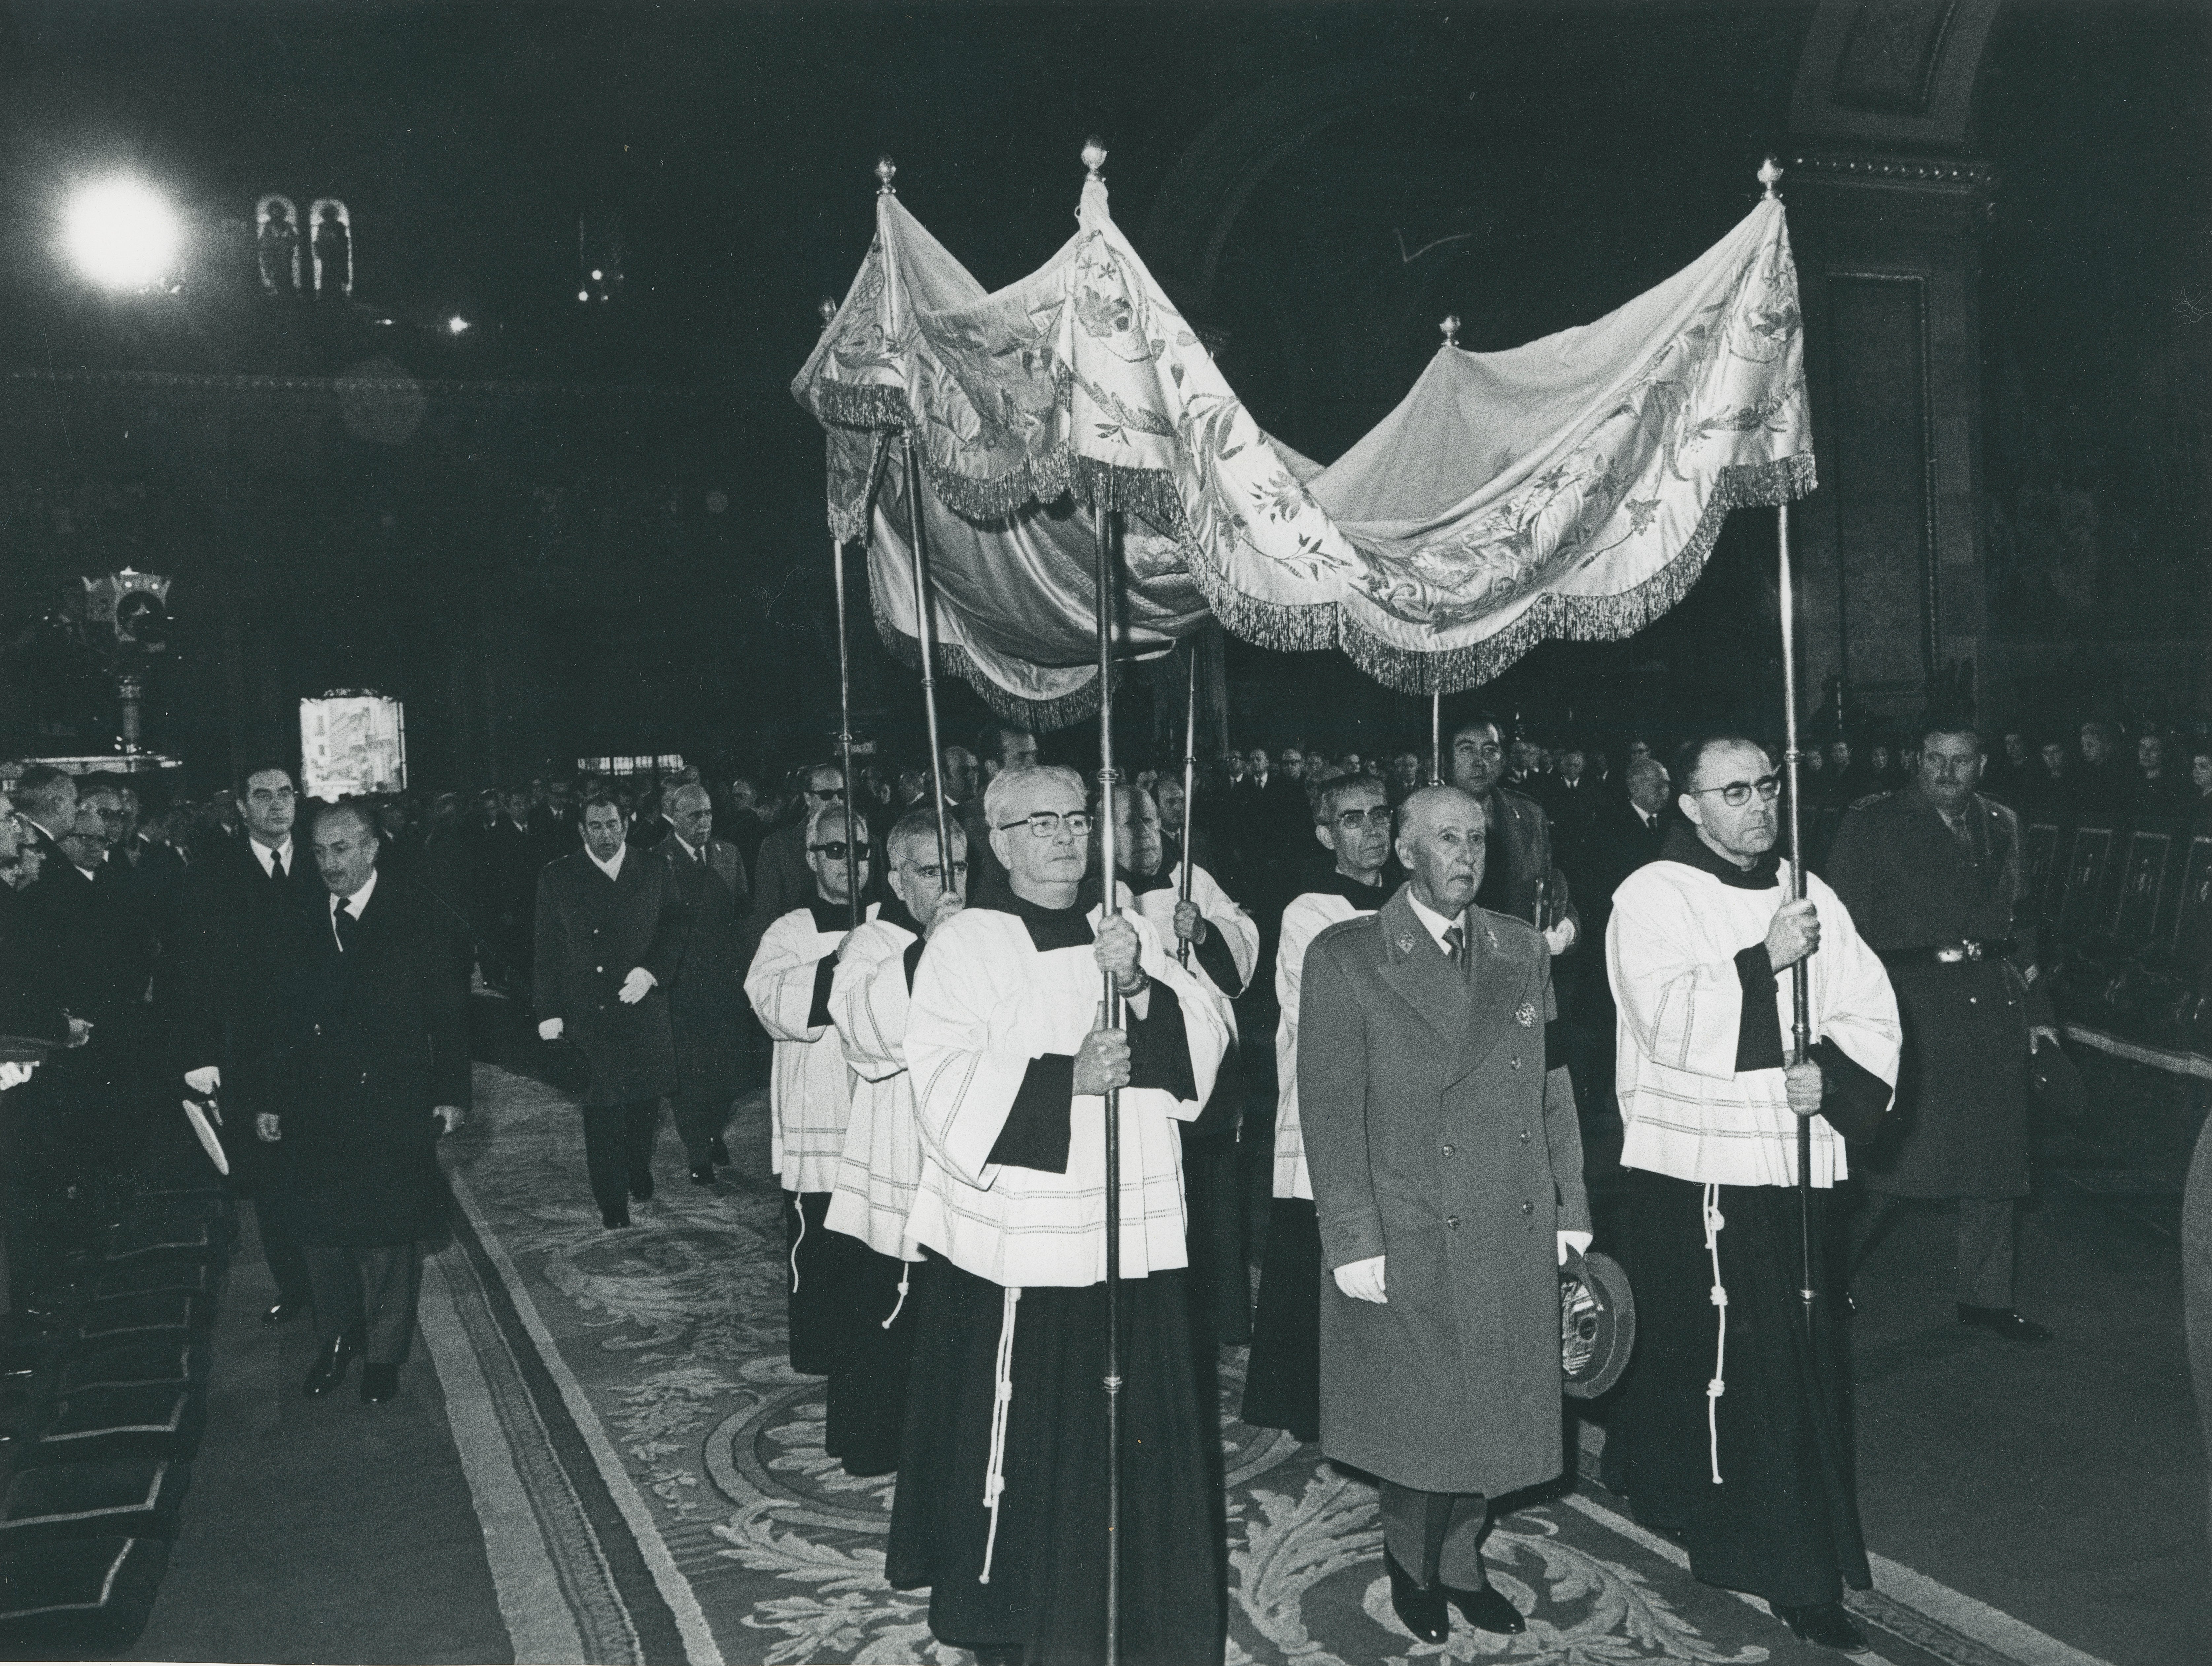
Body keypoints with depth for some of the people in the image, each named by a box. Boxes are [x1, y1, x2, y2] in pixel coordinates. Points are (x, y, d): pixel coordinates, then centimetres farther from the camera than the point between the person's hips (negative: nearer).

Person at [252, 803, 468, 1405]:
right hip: (314, 1109, 3)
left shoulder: (416, 916, -4)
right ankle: (334, 1340, 26)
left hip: (392, 1109, -3)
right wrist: (268, 1099, 5)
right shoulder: (299, 924, 6)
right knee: (320, 1228, 8)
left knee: (387, 1231, 4)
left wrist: (452, 1092, -6)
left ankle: (384, 1351, 20)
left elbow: (449, 1010, -3)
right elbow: (281, 1021, 8)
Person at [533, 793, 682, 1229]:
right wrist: (549, 1012, -1)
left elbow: (674, 929, 7)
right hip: (587, 1012, -2)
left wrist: (651, 971, -10)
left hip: (643, 1006, 2)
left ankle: (639, 1173, 35)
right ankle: (612, 1201, 8)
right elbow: (546, 951, 3)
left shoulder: (653, 871, 5)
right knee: (601, 1108, -2)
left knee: (645, 1100, 11)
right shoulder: (556, 877, 2)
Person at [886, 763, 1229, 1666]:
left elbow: (1207, 1044, 2)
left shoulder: (1129, 934, 12)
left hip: (1136, 1239, 4)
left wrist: (1140, 985, -15)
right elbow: (947, 1084, -12)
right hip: (1017, 1243, -4)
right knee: (1026, 1447, 3)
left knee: (1137, 1439, 9)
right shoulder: (968, 942, -3)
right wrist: (1066, 1077, -21)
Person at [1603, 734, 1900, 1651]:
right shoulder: (1652, 898, -7)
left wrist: (1833, 1073, -11)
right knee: (1711, 1354, -1)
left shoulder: (1808, 897, 9)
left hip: (1794, 1165, 5)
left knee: (1799, 1358, 9)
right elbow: (1668, 1025, -19)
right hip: (1691, 1171, -4)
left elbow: (1871, 1016, 8)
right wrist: (1764, 960, -23)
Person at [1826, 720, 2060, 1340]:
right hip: (1910, 1008, -5)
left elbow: (2021, 927, 20)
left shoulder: (2002, 827, 15)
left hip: (1993, 1010, 5)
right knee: (1890, 1157, -5)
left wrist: (2036, 1009, 14)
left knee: (1997, 1161, 9)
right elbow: (1845, 932, -5)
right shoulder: (1872, 826, -1)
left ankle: (1986, 1296, 23)